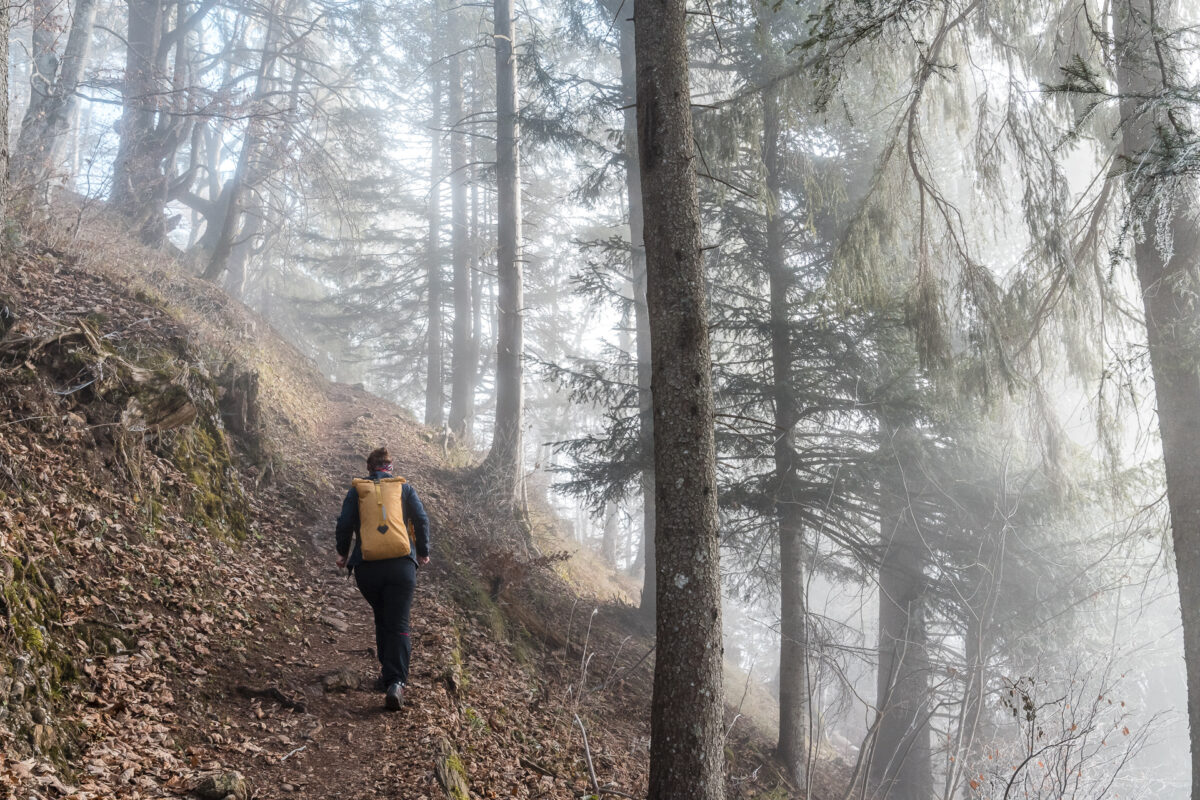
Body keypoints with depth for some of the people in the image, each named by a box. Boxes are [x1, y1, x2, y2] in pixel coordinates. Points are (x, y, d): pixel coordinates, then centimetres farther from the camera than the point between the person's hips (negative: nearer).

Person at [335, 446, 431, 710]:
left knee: (382, 619, 22)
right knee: (398, 624, -4)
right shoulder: (405, 488, 10)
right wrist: (423, 552, 15)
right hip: (401, 565, -1)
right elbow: (422, 520, 2)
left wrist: (343, 553, 18)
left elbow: (344, 523, 2)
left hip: (367, 567, 1)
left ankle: (388, 670, 27)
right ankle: (395, 681, -20)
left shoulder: (357, 490, 9)